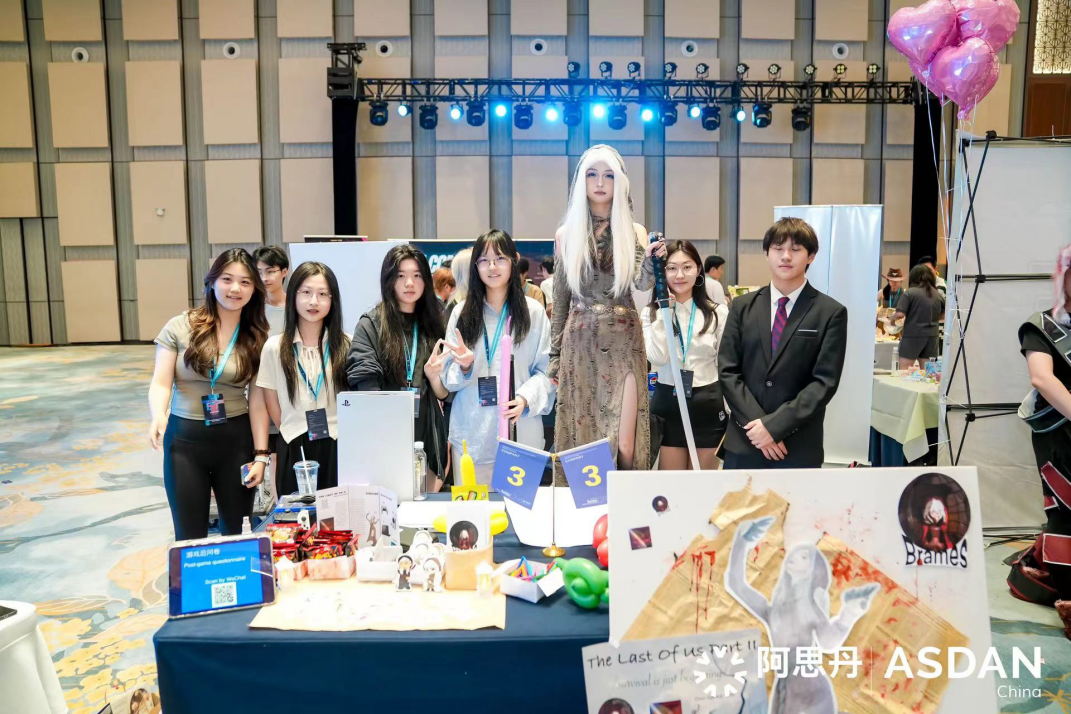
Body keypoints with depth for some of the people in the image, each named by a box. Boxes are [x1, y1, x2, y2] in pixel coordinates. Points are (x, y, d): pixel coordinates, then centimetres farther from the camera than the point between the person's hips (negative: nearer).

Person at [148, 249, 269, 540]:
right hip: (185, 438, -1)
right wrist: (158, 415, -28)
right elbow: (161, 383, -6)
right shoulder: (180, 327, -2)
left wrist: (261, 453, -3)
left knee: (238, 534, 11)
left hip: (236, 439, 1)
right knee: (190, 537, 5)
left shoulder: (258, 337, 2)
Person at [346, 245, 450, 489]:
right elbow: (366, 388, -9)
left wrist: (433, 374, -11)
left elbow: (443, 394, 10)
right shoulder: (371, 324, -2)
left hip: (427, 439, 4)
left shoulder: (433, 323, 10)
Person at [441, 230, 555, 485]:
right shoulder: (463, 312, 8)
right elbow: (449, 378, 8)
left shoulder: (533, 311, 3)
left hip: (521, 429, -1)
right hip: (472, 433, 1)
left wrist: (526, 399, -17)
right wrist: (465, 367, -13)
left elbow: (545, 370, 0)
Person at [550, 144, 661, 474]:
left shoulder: (634, 232, 4)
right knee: (580, 438, 4)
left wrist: (651, 261, -33)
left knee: (624, 445, -6)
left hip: (623, 342, -1)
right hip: (580, 343, 1)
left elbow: (642, 283, -11)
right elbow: (560, 299, 10)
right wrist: (554, 354, 9)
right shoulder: (566, 234, 6)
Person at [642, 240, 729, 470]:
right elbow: (657, 358, -14)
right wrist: (663, 314, -14)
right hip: (668, 403, 0)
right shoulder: (651, 312, 0)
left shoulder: (718, 312, 0)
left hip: (708, 405, 0)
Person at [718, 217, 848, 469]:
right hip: (743, 443, 2)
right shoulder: (742, 306, 7)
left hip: (799, 448, -2)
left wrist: (775, 425, -15)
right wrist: (757, 423, -11)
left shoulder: (831, 313, -2)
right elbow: (727, 372, 1)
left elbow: (825, 382, -8)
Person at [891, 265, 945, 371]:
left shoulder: (910, 293, -9)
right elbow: (943, 315, 14)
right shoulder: (938, 295, 6)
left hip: (913, 335, -5)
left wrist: (893, 318, 4)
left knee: (904, 371, 0)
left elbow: (900, 314, -16)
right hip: (932, 335, 5)